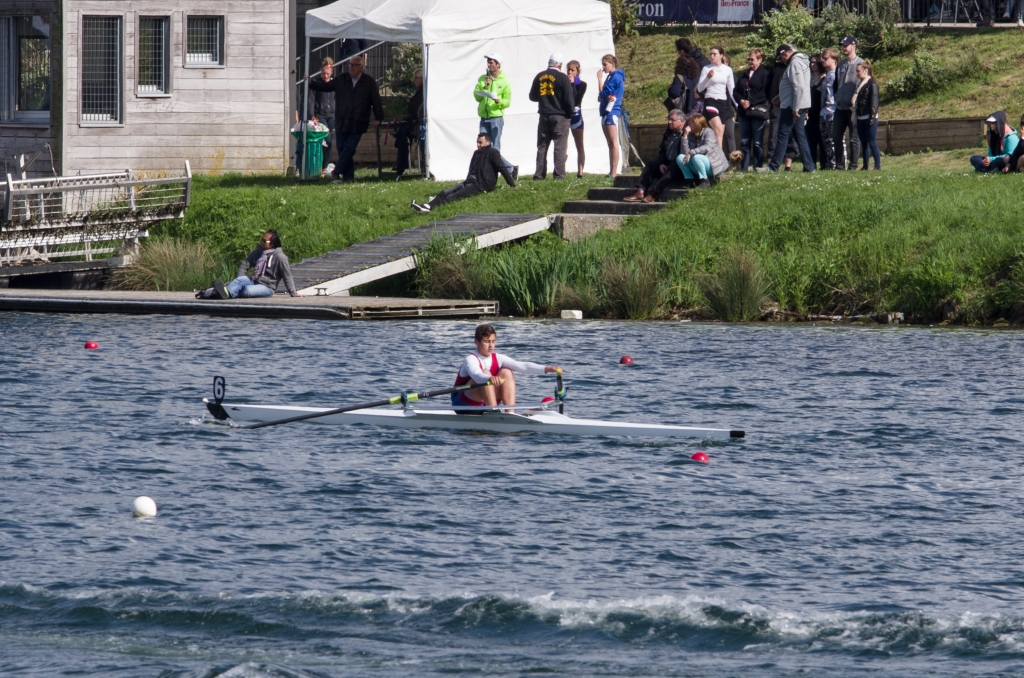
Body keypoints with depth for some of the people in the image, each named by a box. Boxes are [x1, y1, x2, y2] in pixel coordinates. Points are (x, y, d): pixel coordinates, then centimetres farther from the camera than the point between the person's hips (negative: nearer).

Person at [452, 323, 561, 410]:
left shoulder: (498, 359, 0)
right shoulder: (471, 360, -17)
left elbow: (522, 366, -12)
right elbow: (476, 374, -40)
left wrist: (546, 369, -26)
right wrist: (490, 379, -62)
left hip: (484, 404, 6)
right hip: (464, 403, -6)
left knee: (506, 373, -11)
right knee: (485, 373, -29)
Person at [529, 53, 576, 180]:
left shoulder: (539, 77, 4)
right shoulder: (562, 78, -10)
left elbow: (532, 96, 12)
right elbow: (570, 99, -11)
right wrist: (569, 114, 4)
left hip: (544, 116, 4)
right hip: (560, 116, -4)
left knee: (542, 146, 10)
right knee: (560, 146, -2)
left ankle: (539, 174, 8)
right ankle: (559, 175, -7)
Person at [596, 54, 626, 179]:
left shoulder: (616, 77, -9)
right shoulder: (610, 76, 19)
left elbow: (604, 94, -14)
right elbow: (600, 98, 14)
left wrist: (600, 79, -3)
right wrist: (606, 97, -9)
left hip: (612, 112, -10)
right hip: (606, 112, 10)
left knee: (613, 143, -11)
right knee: (610, 144, 9)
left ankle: (614, 173, -14)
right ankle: (611, 172, 10)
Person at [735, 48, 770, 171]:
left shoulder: (764, 75, -2)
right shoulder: (744, 76, 19)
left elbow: (765, 94, -10)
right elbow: (735, 92, 15)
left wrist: (750, 102, -14)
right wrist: (741, 100, -5)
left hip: (758, 112, -6)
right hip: (744, 112, 6)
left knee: (757, 142, -2)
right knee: (744, 141, 6)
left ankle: (757, 167, 1)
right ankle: (744, 167, 9)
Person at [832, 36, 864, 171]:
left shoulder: (860, 64, -4)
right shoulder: (841, 65, 16)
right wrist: (836, 99, 13)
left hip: (853, 108, -7)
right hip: (840, 107, 7)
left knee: (854, 138, -1)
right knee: (836, 136, 5)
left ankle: (853, 165, 3)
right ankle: (839, 164, 11)